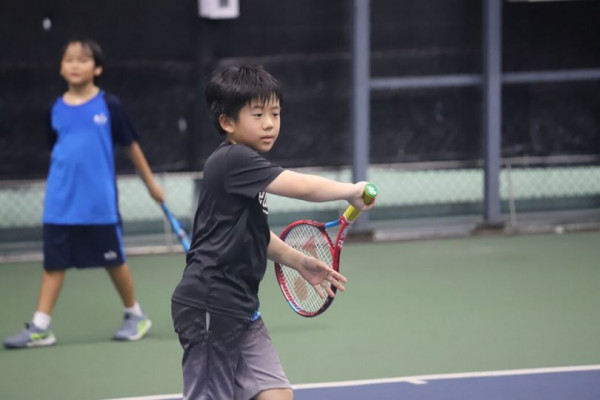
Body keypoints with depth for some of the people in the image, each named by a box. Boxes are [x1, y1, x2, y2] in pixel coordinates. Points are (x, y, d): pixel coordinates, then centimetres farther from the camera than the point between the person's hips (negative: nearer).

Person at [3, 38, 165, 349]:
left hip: (100, 203, -3)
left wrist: (150, 183, 10)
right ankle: (39, 328, 3)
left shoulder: (108, 106, -4)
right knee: (53, 263, 2)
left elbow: (131, 145, 5)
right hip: (60, 205, 3)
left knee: (114, 261, 8)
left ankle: (135, 315, 26)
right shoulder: (56, 110, 5)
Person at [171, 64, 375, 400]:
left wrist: (300, 262, 17)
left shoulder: (246, 165, 14)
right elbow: (303, 187, -23)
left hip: (240, 306, 10)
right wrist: (351, 191, -8)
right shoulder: (233, 160, -16)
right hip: (210, 305, -10)